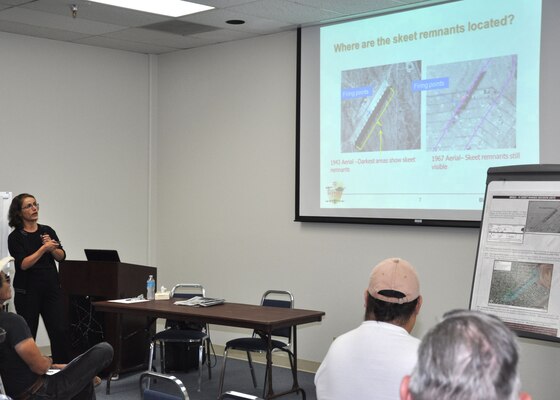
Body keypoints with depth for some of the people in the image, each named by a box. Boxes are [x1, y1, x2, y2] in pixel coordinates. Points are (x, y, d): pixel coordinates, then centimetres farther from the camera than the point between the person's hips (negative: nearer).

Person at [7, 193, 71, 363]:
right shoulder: (15, 237, -4)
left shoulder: (48, 231, 8)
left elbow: (61, 256, 1)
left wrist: (52, 248, -17)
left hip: (52, 288, 3)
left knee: (61, 330, -5)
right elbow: (23, 264, -15)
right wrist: (43, 248, -22)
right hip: (27, 291, -3)